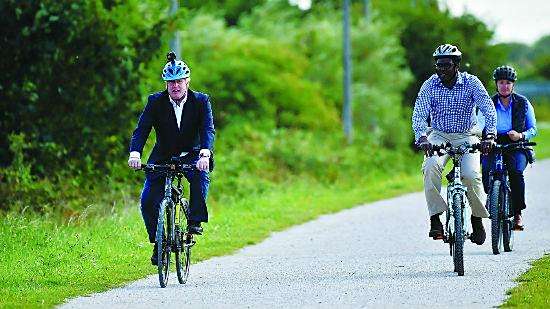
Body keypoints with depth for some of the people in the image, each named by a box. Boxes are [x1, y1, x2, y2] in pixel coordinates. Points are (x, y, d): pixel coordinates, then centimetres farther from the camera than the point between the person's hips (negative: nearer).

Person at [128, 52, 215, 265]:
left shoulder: (201, 101, -11)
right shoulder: (155, 101, -10)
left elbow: (208, 129, -24)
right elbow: (141, 129, -18)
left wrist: (205, 154, -44)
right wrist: (135, 153, -37)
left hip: (191, 155, -1)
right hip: (162, 157, 1)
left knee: (200, 176, -35)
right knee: (148, 200, -15)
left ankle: (195, 221, -20)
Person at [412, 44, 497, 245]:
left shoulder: (471, 83, -9)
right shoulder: (429, 85, -6)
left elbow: (488, 109, -17)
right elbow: (419, 114, -15)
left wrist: (489, 136, -33)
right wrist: (422, 138, -34)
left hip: (466, 136, -1)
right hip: (439, 136, 1)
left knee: (471, 175, -24)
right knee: (431, 166, -30)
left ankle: (477, 219, 0)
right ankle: (435, 219, -25)